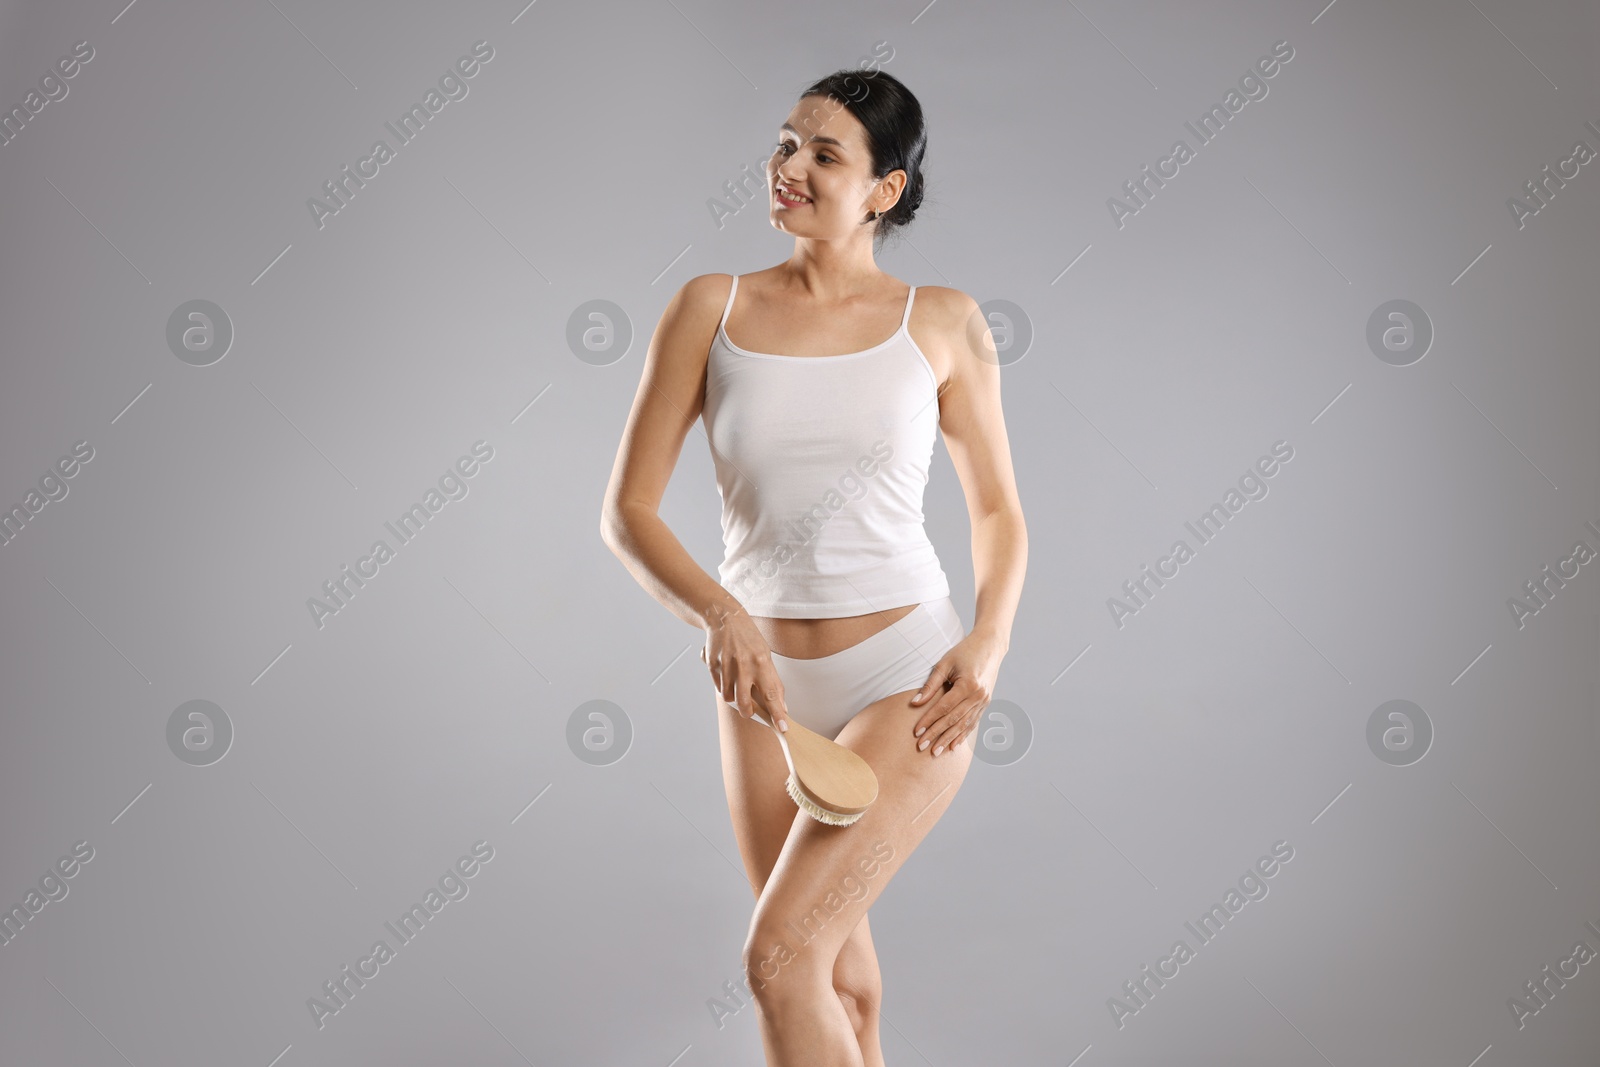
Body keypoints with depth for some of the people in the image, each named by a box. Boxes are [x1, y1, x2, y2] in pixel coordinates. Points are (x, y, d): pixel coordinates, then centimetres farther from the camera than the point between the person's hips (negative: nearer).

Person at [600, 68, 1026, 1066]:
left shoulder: (942, 321, -1)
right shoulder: (711, 309, 0)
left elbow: (998, 508, 7)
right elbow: (628, 508, -2)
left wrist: (989, 640, -10)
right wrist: (720, 614, -19)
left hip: (908, 679, -3)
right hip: (765, 683, 3)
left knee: (779, 958, -15)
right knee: (837, 967, 17)